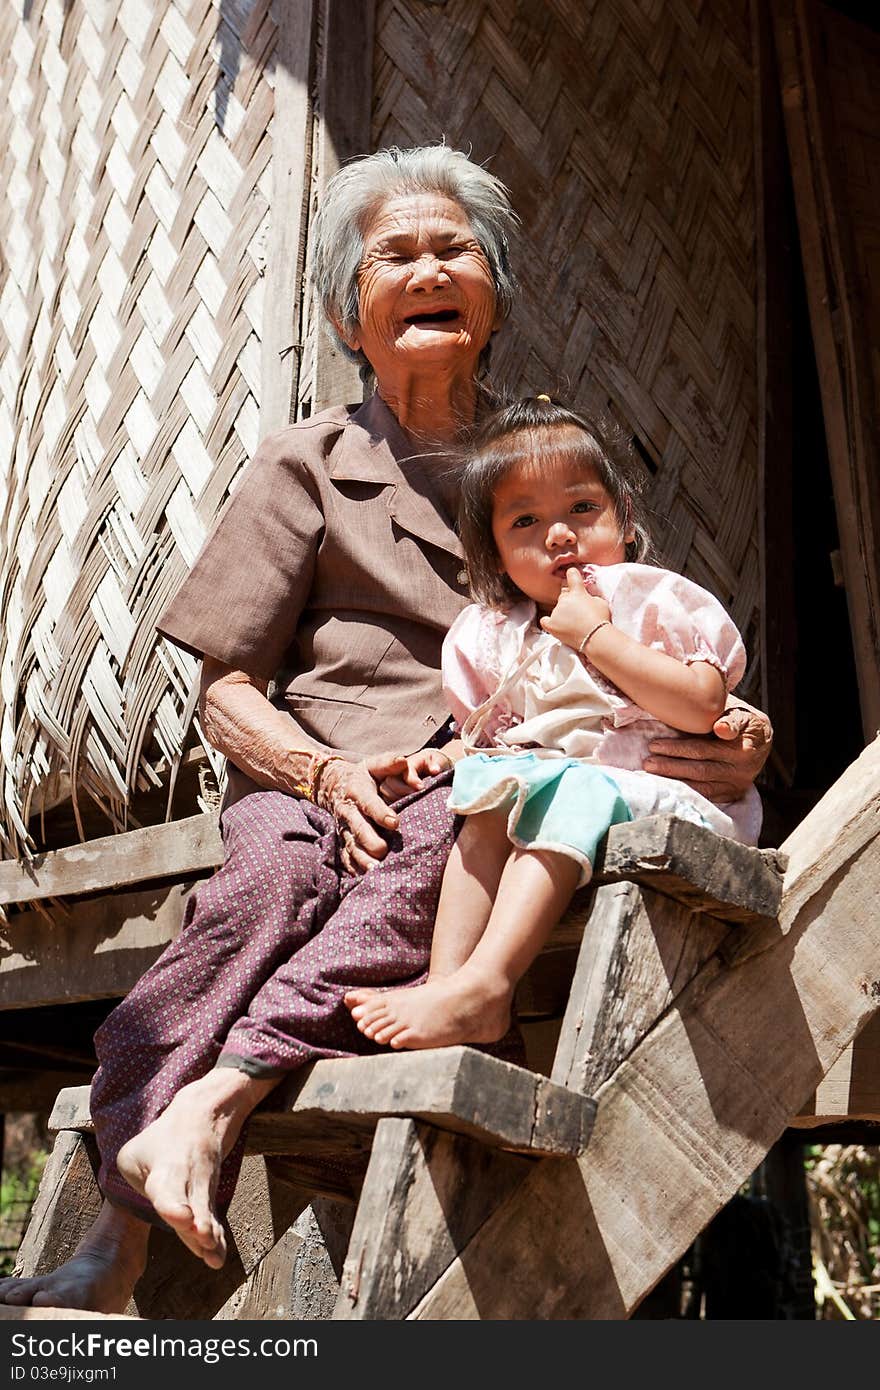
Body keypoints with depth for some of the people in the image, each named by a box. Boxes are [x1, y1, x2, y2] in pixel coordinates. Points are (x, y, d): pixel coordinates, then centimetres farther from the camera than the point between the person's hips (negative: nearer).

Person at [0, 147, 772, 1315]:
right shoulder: (306, 464, 17)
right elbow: (227, 697, 10)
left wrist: (737, 740, -3)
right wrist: (331, 774, -12)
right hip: (313, 780, 0)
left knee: (444, 834, -35)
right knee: (276, 874, -34)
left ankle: (210, 1101, -44)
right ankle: (120, 1241, -38)